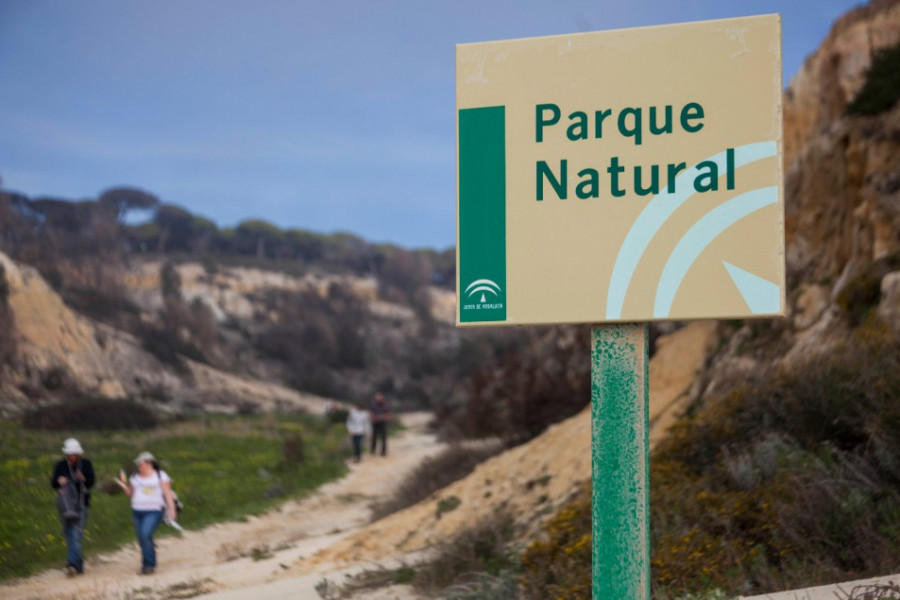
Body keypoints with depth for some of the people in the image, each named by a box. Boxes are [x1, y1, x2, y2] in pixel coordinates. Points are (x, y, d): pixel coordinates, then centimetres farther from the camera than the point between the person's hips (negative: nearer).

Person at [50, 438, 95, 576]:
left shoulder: (86, 464, 3)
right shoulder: (61, 466, 6)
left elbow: (91, 483, 1)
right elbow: (53, 483, 5)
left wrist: (83, 479, -21)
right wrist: (59, 481, -18)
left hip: (80, 504, -3)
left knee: (76, 535, -14)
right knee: (69, 535, 6)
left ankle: (72, 564, -21)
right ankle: (78, 565, 17)